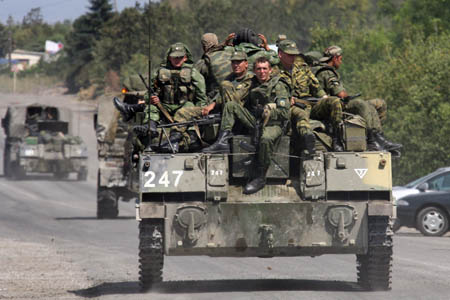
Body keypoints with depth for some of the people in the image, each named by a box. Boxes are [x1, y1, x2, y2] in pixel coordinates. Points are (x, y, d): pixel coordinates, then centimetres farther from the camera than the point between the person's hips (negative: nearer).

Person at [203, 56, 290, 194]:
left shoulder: (279, 86, -5)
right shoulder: (254, 85, 16)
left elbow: (284, 113, -12)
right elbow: (246, 106, 25)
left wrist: (265, 112, -17)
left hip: (273, 124, -7)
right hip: (255, 121, 7)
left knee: (266, 139, -40)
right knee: (231, 105, -1)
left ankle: (260, 178, -29)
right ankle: (223, 141, -15)